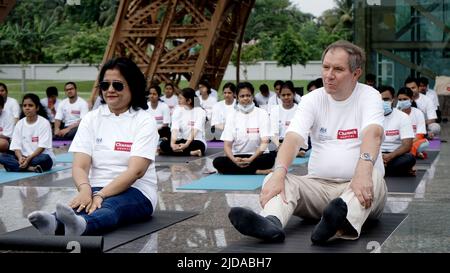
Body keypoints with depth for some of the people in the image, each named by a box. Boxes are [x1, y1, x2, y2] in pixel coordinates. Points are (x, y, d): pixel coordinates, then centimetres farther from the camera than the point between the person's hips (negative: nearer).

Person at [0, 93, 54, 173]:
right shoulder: (19, 124, 6)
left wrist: (29, 158, -26)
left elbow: (42, 146, -13)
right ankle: (30, 168, -32)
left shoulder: (44, 123, -6)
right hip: (24, 157, 4)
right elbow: (16, 146, -1)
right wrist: (20, 158, -23)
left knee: (44, 159, -39)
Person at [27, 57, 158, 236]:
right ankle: (55, 225, -67)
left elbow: (136, 170, -16)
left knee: (109, 206, -39)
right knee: (80, 206, -34)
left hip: (136, 192, -3)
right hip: (97, 190, 3)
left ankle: (80, 225, -71)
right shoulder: (91, 119, 8)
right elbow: (80, 166, -4)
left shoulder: (144, 120, -3)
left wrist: (101, 195, -30)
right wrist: (85, 189, -28)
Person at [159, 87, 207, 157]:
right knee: (164, 144, -25)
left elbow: (194, 130, -20)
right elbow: (175, 129, -11)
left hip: (196, 141, -4)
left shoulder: (200, 111, -6)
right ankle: (193, 152, -26)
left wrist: (186, 144, -34)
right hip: (181, 141, 5)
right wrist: (172, 143, -30)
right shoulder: (177, 111, 3)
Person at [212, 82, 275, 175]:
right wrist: (234, 159, -24)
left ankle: (234, 169, -26)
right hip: (237, 157, 2)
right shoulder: (232, 115, 4)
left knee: (270, 158, -34)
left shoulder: (262, 113, 0)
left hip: (257, 156, -2)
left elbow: (264, 142, -10)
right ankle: (258, 171, -28)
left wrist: (251, 159, -26)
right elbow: (227, 144, -3)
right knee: (217, 162, -28)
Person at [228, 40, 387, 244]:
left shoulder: (369, 96, -2)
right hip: (319, 184, 3)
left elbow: (373, 133, -23)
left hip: (356, 186, -3)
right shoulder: (312, 99, 5)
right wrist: (279, 173, -32)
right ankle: (271, 223, -55)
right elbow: (293, 138, -11)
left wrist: (364, 169, -45)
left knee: (372, 177, -36)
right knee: (274, 180, -22)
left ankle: (345, 222, -68)